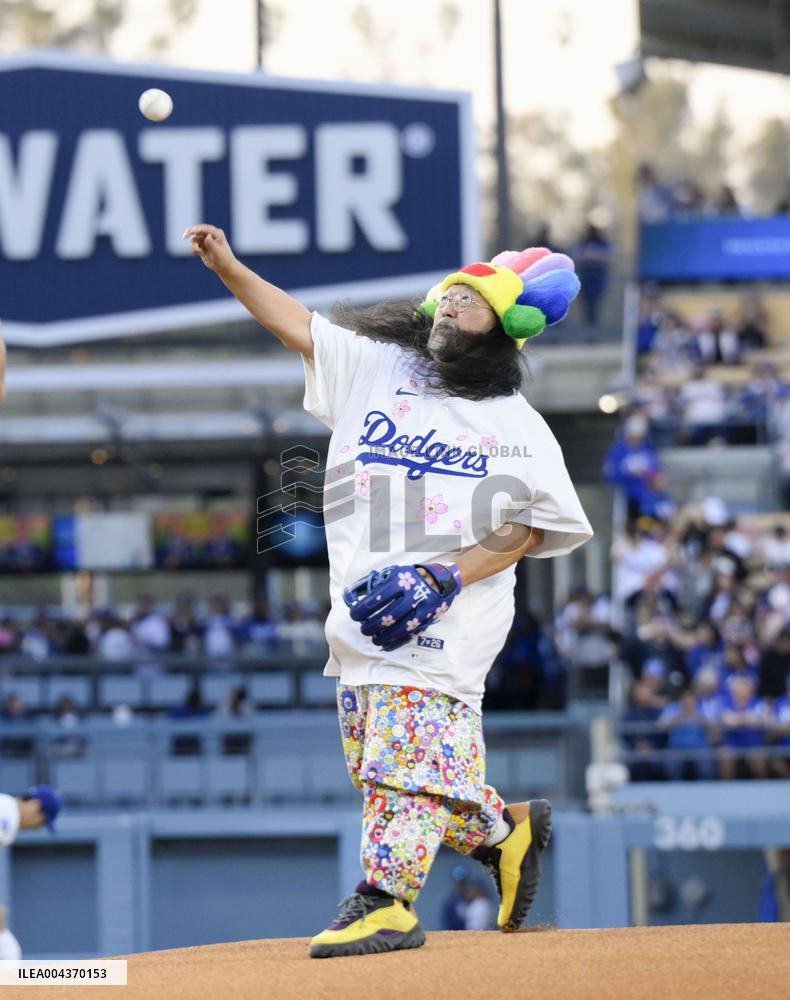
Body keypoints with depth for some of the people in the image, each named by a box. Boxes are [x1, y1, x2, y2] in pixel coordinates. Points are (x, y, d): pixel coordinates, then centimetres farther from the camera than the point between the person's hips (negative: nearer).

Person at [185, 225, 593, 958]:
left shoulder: (518, 427, 3)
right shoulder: (373, 368, 14)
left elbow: (531, 529, -2)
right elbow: (298, 325, 5)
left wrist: (446, 576, -16)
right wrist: (229, 268, -9)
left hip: (447, 617, -5)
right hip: (362, 604, 5)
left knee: (412, 752, -15)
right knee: (376, 763, 10)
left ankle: (386, 899, -15)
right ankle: (504, 830, 29)